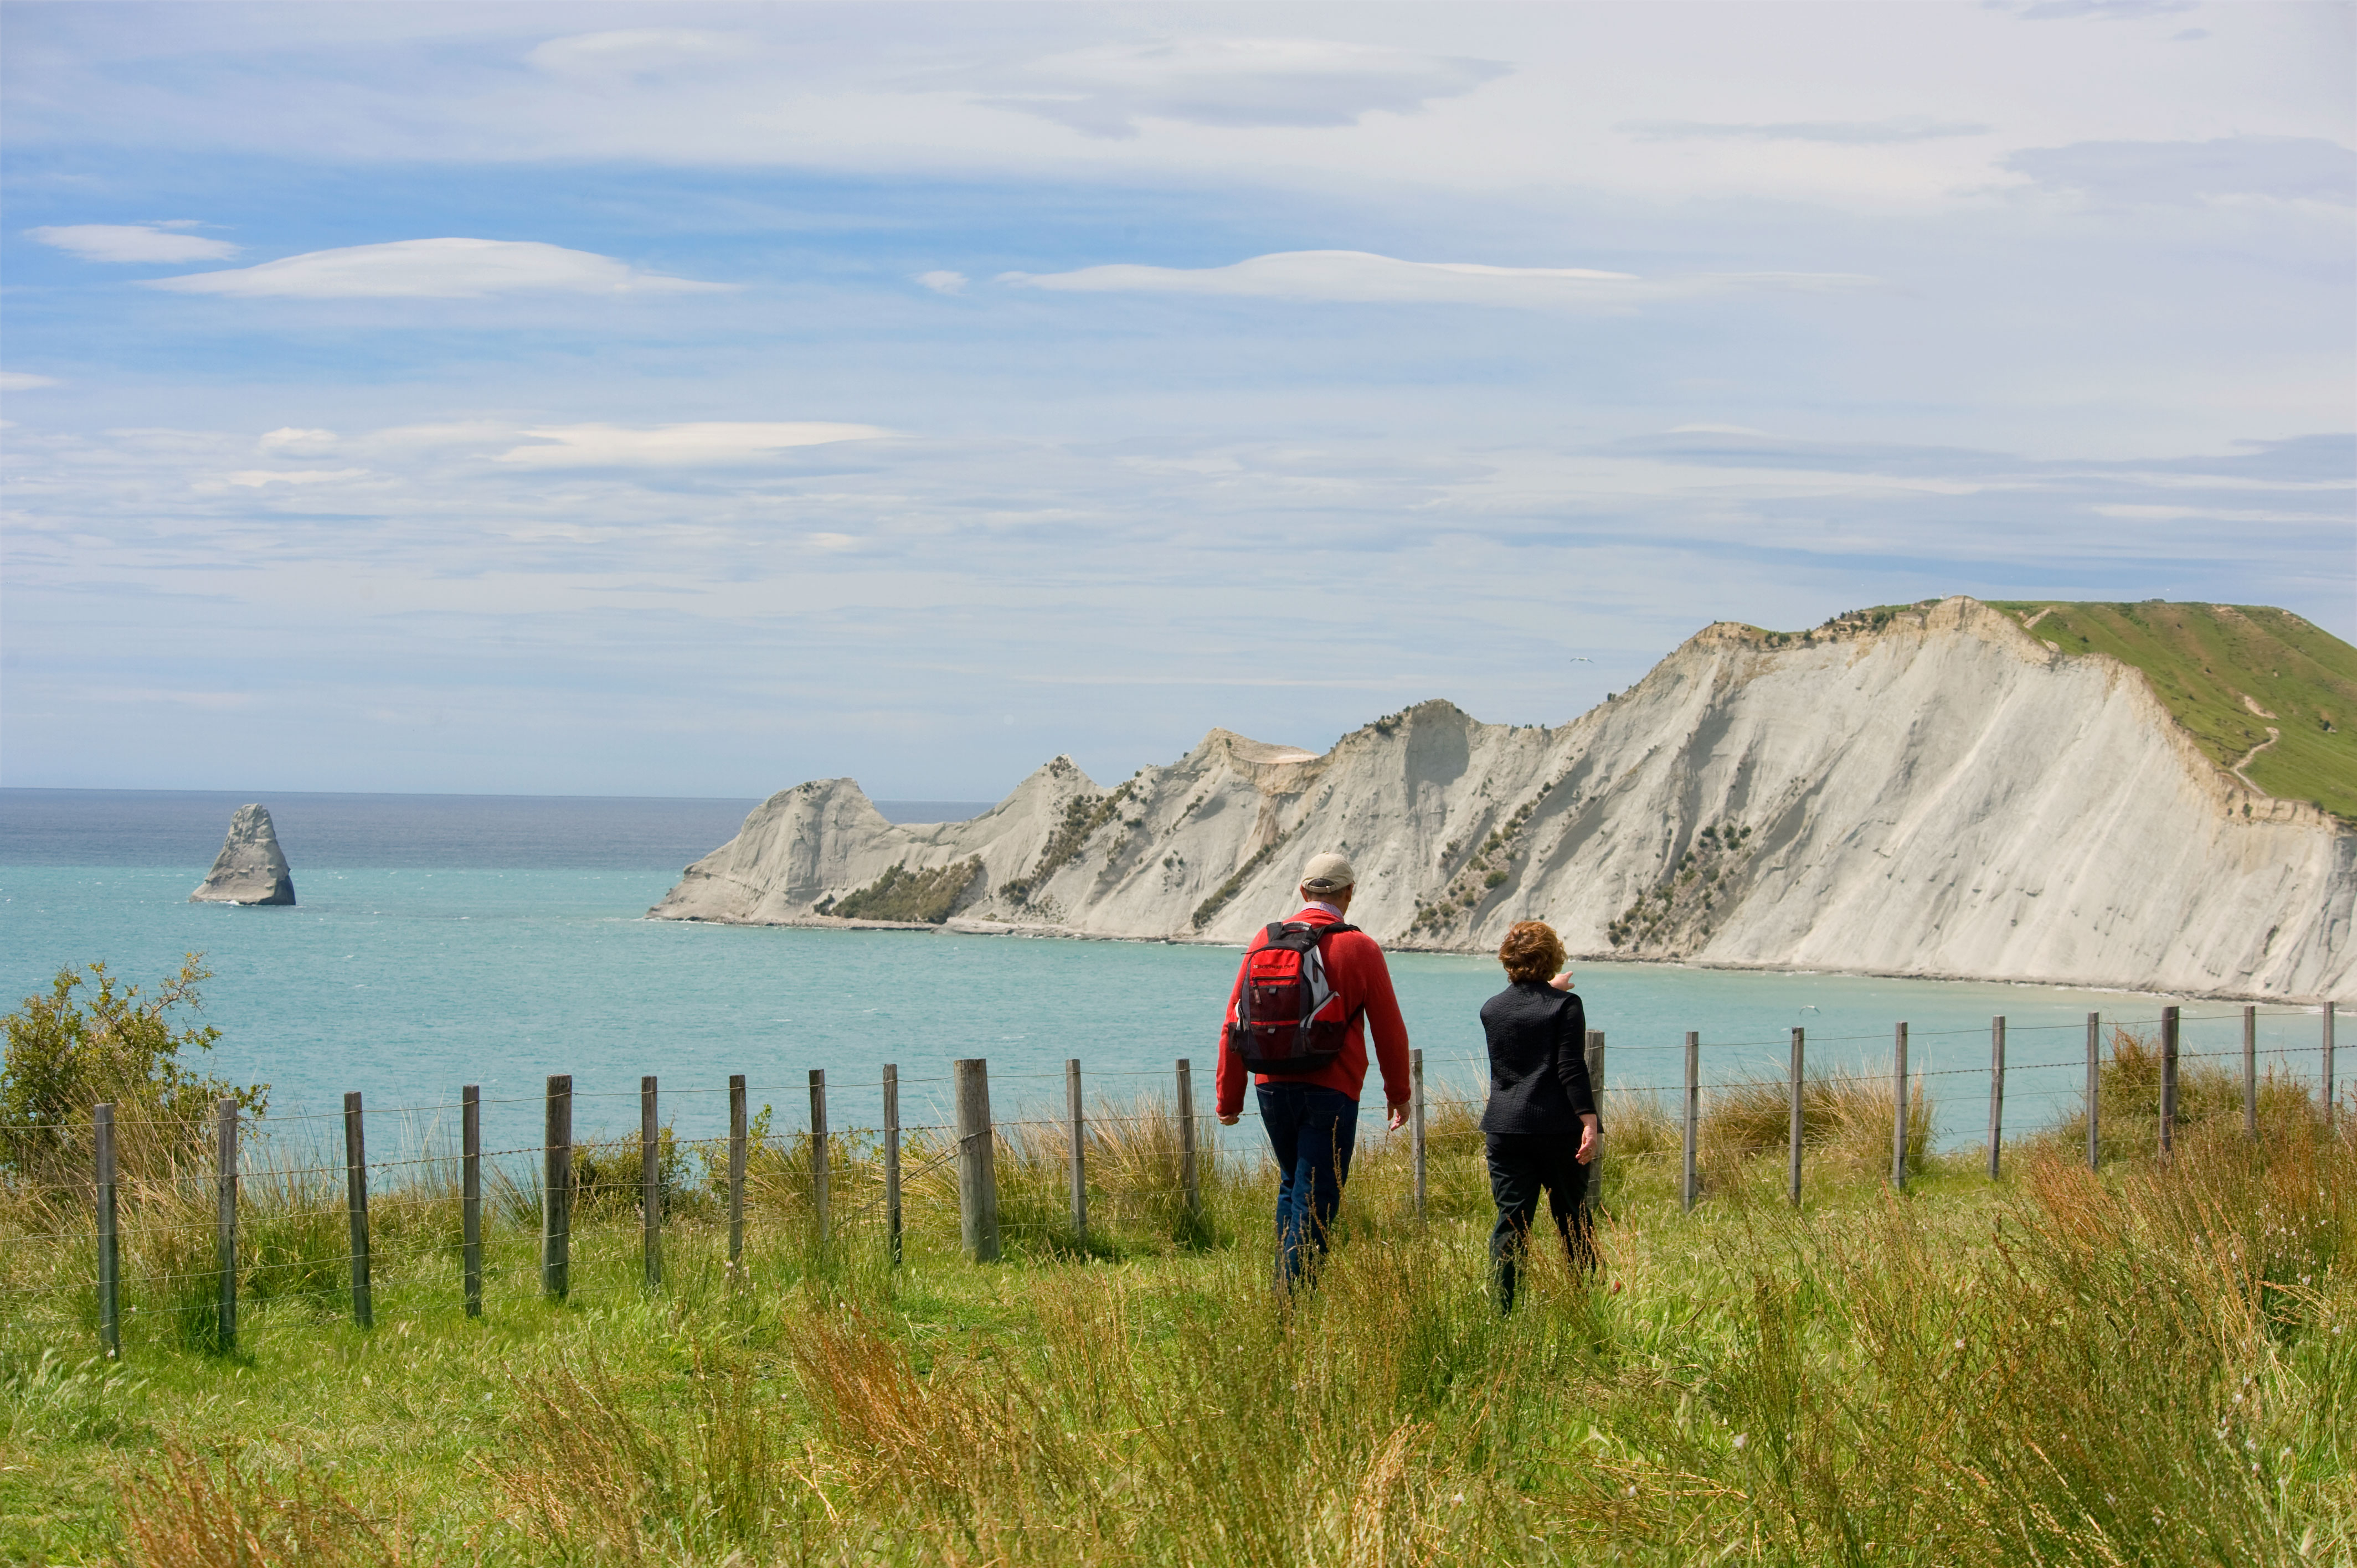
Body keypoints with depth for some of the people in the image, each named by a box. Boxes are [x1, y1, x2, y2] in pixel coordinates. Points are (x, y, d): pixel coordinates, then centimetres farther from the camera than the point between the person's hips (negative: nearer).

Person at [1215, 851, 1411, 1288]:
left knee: (1292, 1184, 22)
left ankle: (1283, 1290, 21)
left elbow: (1235, 1025, 6)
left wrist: (1230, 1097, 13)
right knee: (1316, 1199, -1)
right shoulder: (1360, 949, -6)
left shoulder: (1265, 941, 4)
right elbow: (1389, 1030, -1)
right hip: (1331, 1093, -4)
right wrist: (1398, 1094, 12)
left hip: (1273, 1088, 4)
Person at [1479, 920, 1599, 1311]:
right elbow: (1572, 1070, -14)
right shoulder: (1565, 1005, -7)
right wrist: (1589, 1123, -16)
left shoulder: (1491, 1010, 7)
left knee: (1511, 1221, 2)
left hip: (1505, 1131, 3)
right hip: (1558, 1129, -3)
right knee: (1573, 1221, 9)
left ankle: (1500, 1311, -4)